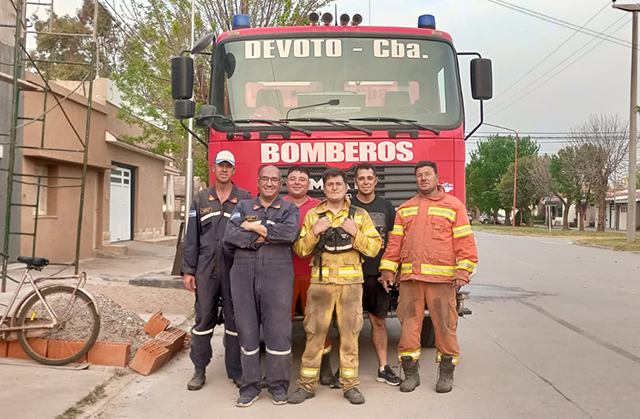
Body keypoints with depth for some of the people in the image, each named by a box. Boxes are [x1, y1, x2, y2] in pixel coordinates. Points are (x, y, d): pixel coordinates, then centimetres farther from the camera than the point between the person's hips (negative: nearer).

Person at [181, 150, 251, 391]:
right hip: (206, 269, 2)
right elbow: (191, 237, 8)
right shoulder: (201, 199, 10)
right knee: (203, 319, 7)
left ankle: (236, 371, 17)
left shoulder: (244, 198, 5)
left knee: (235, 319, 5)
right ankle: (199, 370, 20)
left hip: (234, 268, -1)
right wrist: (188, 270, 2)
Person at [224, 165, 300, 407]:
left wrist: (256, 228, -9)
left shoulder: (289, 209, 9)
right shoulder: (243, 207, 14)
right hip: (243, 274, 2)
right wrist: (263, 237, -10)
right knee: (247, 329, 6)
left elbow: (290, 232, -14)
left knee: (278, 330, -1)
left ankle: (279, 386, 14)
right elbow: (229, 236, -3)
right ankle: (250, 386, 19)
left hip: (277, 274, -2)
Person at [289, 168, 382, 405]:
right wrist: (314, 232, -9)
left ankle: (350, 385, 16)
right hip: (321, 281, 0)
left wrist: (355, 233, -12)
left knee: (349, 334, 4)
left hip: (351, 281, 0)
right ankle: (307, 384, 14)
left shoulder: (359, 215, 8)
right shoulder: (312, 215, 10)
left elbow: (374, 248, 3)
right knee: (314, 333, 2)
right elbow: (300, 250, 6)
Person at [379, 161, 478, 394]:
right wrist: (388, 269, 5)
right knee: (409, 324, 5)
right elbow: (395, 242, 13)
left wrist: (463, 271, -9)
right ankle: (410, 373, 18)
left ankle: (446, 373, 19)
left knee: (445, 325, 2)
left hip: (441, 278, -3)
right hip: (410, 278, 3)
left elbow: (465, 241, 0)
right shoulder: (405, 209, 16)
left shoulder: (453, 206, 6)